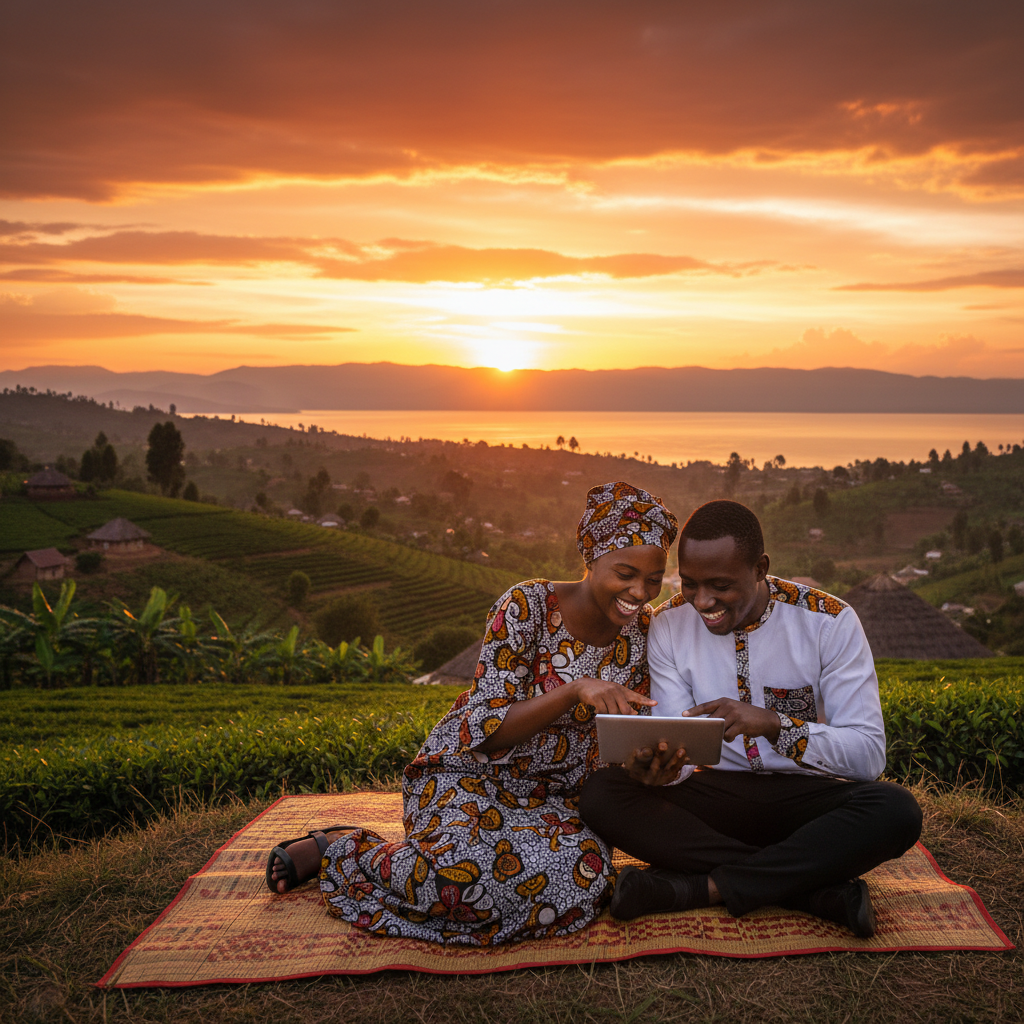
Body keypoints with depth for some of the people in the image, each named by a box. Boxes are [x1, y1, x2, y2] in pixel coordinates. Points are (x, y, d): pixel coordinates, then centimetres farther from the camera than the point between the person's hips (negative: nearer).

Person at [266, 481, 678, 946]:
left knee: (581, 874, -27)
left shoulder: (642, 629, -2)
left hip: (550, 795, 5)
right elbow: (491, 731, -21)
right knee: (461, 873, -34)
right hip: (468, 772, -5)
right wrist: (575, 689, -36)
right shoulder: (528, 606, -18)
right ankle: (341, 847, -3)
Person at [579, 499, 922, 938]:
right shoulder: (669, 624, -3)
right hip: (716, 794, 2)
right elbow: (678, 745, -4)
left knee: (896, 810, -33)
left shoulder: (828, 621, -11)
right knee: (600, 793, -25)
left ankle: (701, 887, -27)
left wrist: (775, 724, -31)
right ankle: (824, 890, -27)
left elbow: (869, 755, -14)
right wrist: (663, 767, -29)